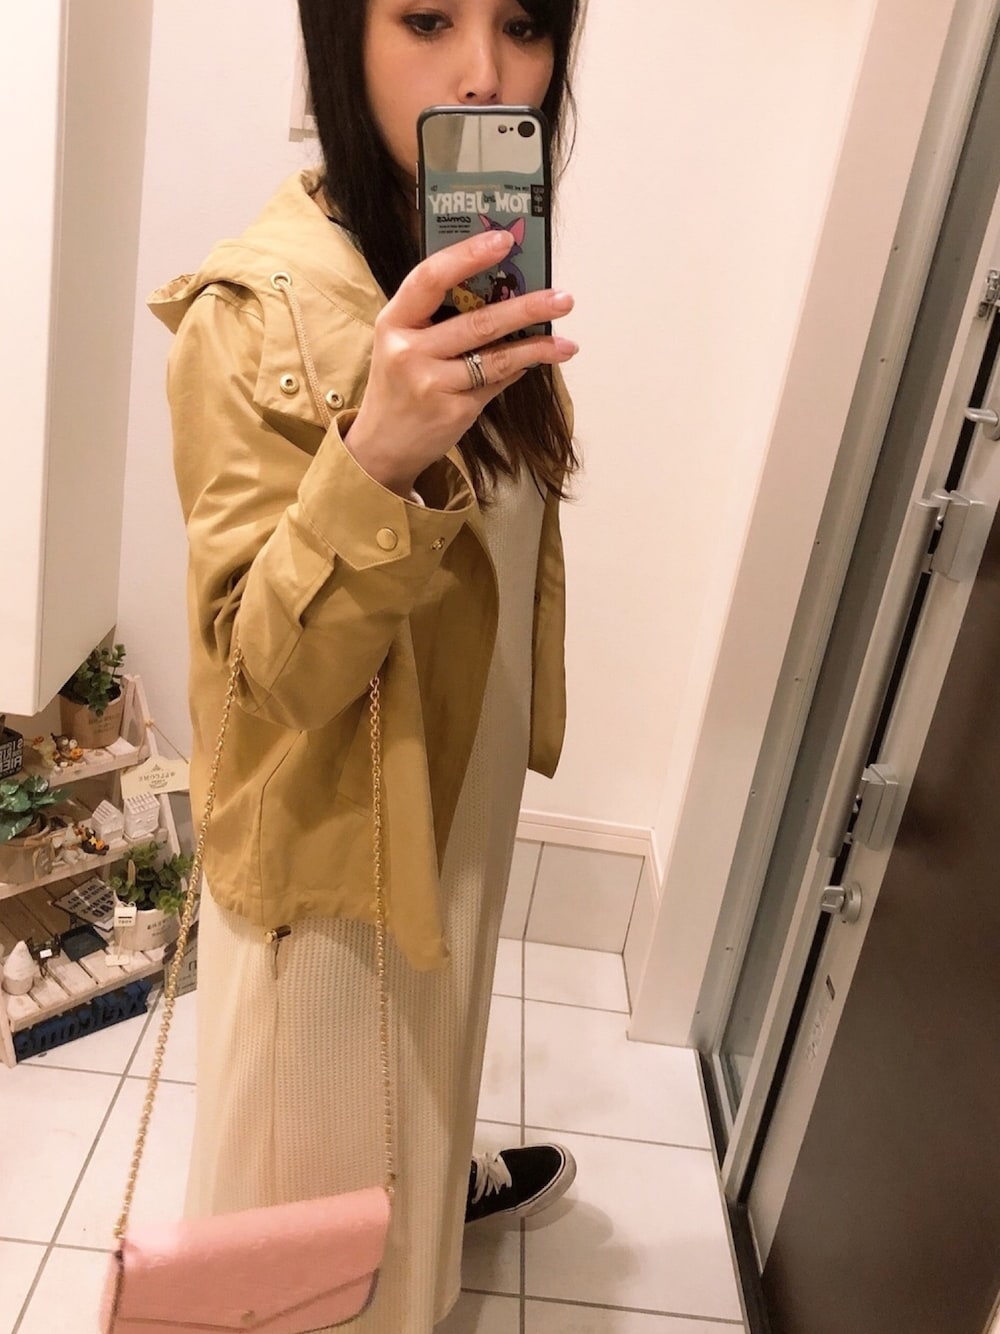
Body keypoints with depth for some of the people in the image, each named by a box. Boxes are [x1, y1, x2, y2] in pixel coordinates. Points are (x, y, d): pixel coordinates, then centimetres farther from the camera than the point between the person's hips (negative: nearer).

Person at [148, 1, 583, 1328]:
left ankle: (442, 1181, 62)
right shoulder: (259, 310, -25)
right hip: (333, 824, -7)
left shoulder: (476, 283, -1)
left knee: (423, 1054, 32)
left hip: (458, 788, 7)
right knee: (324, 1132, 18)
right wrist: (378, 458, -42)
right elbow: (268, 666, -27)